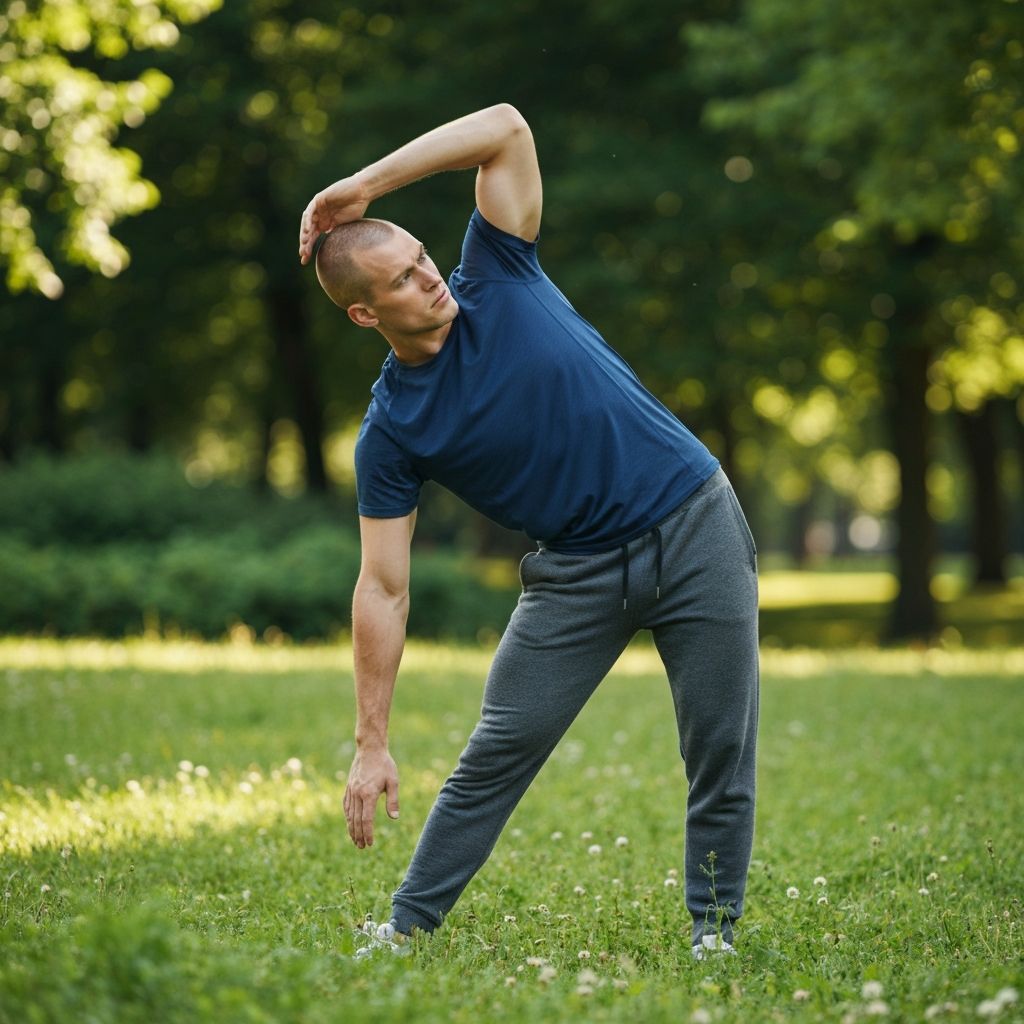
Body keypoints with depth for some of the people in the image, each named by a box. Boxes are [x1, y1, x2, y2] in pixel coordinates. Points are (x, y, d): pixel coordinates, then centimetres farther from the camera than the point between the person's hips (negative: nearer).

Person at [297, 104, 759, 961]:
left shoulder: (497, 281, -5)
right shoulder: (390, 431, -7)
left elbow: (508, 128, -9)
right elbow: (384, 589, -7)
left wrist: (366, 183, -16)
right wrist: (372, 745, -11)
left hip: (694, 527, 0)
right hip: (578, 572, 0)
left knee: (722, 755, 0)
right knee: (496, 754, -2)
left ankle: (714, 933, 14)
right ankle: (405, 930, 11)